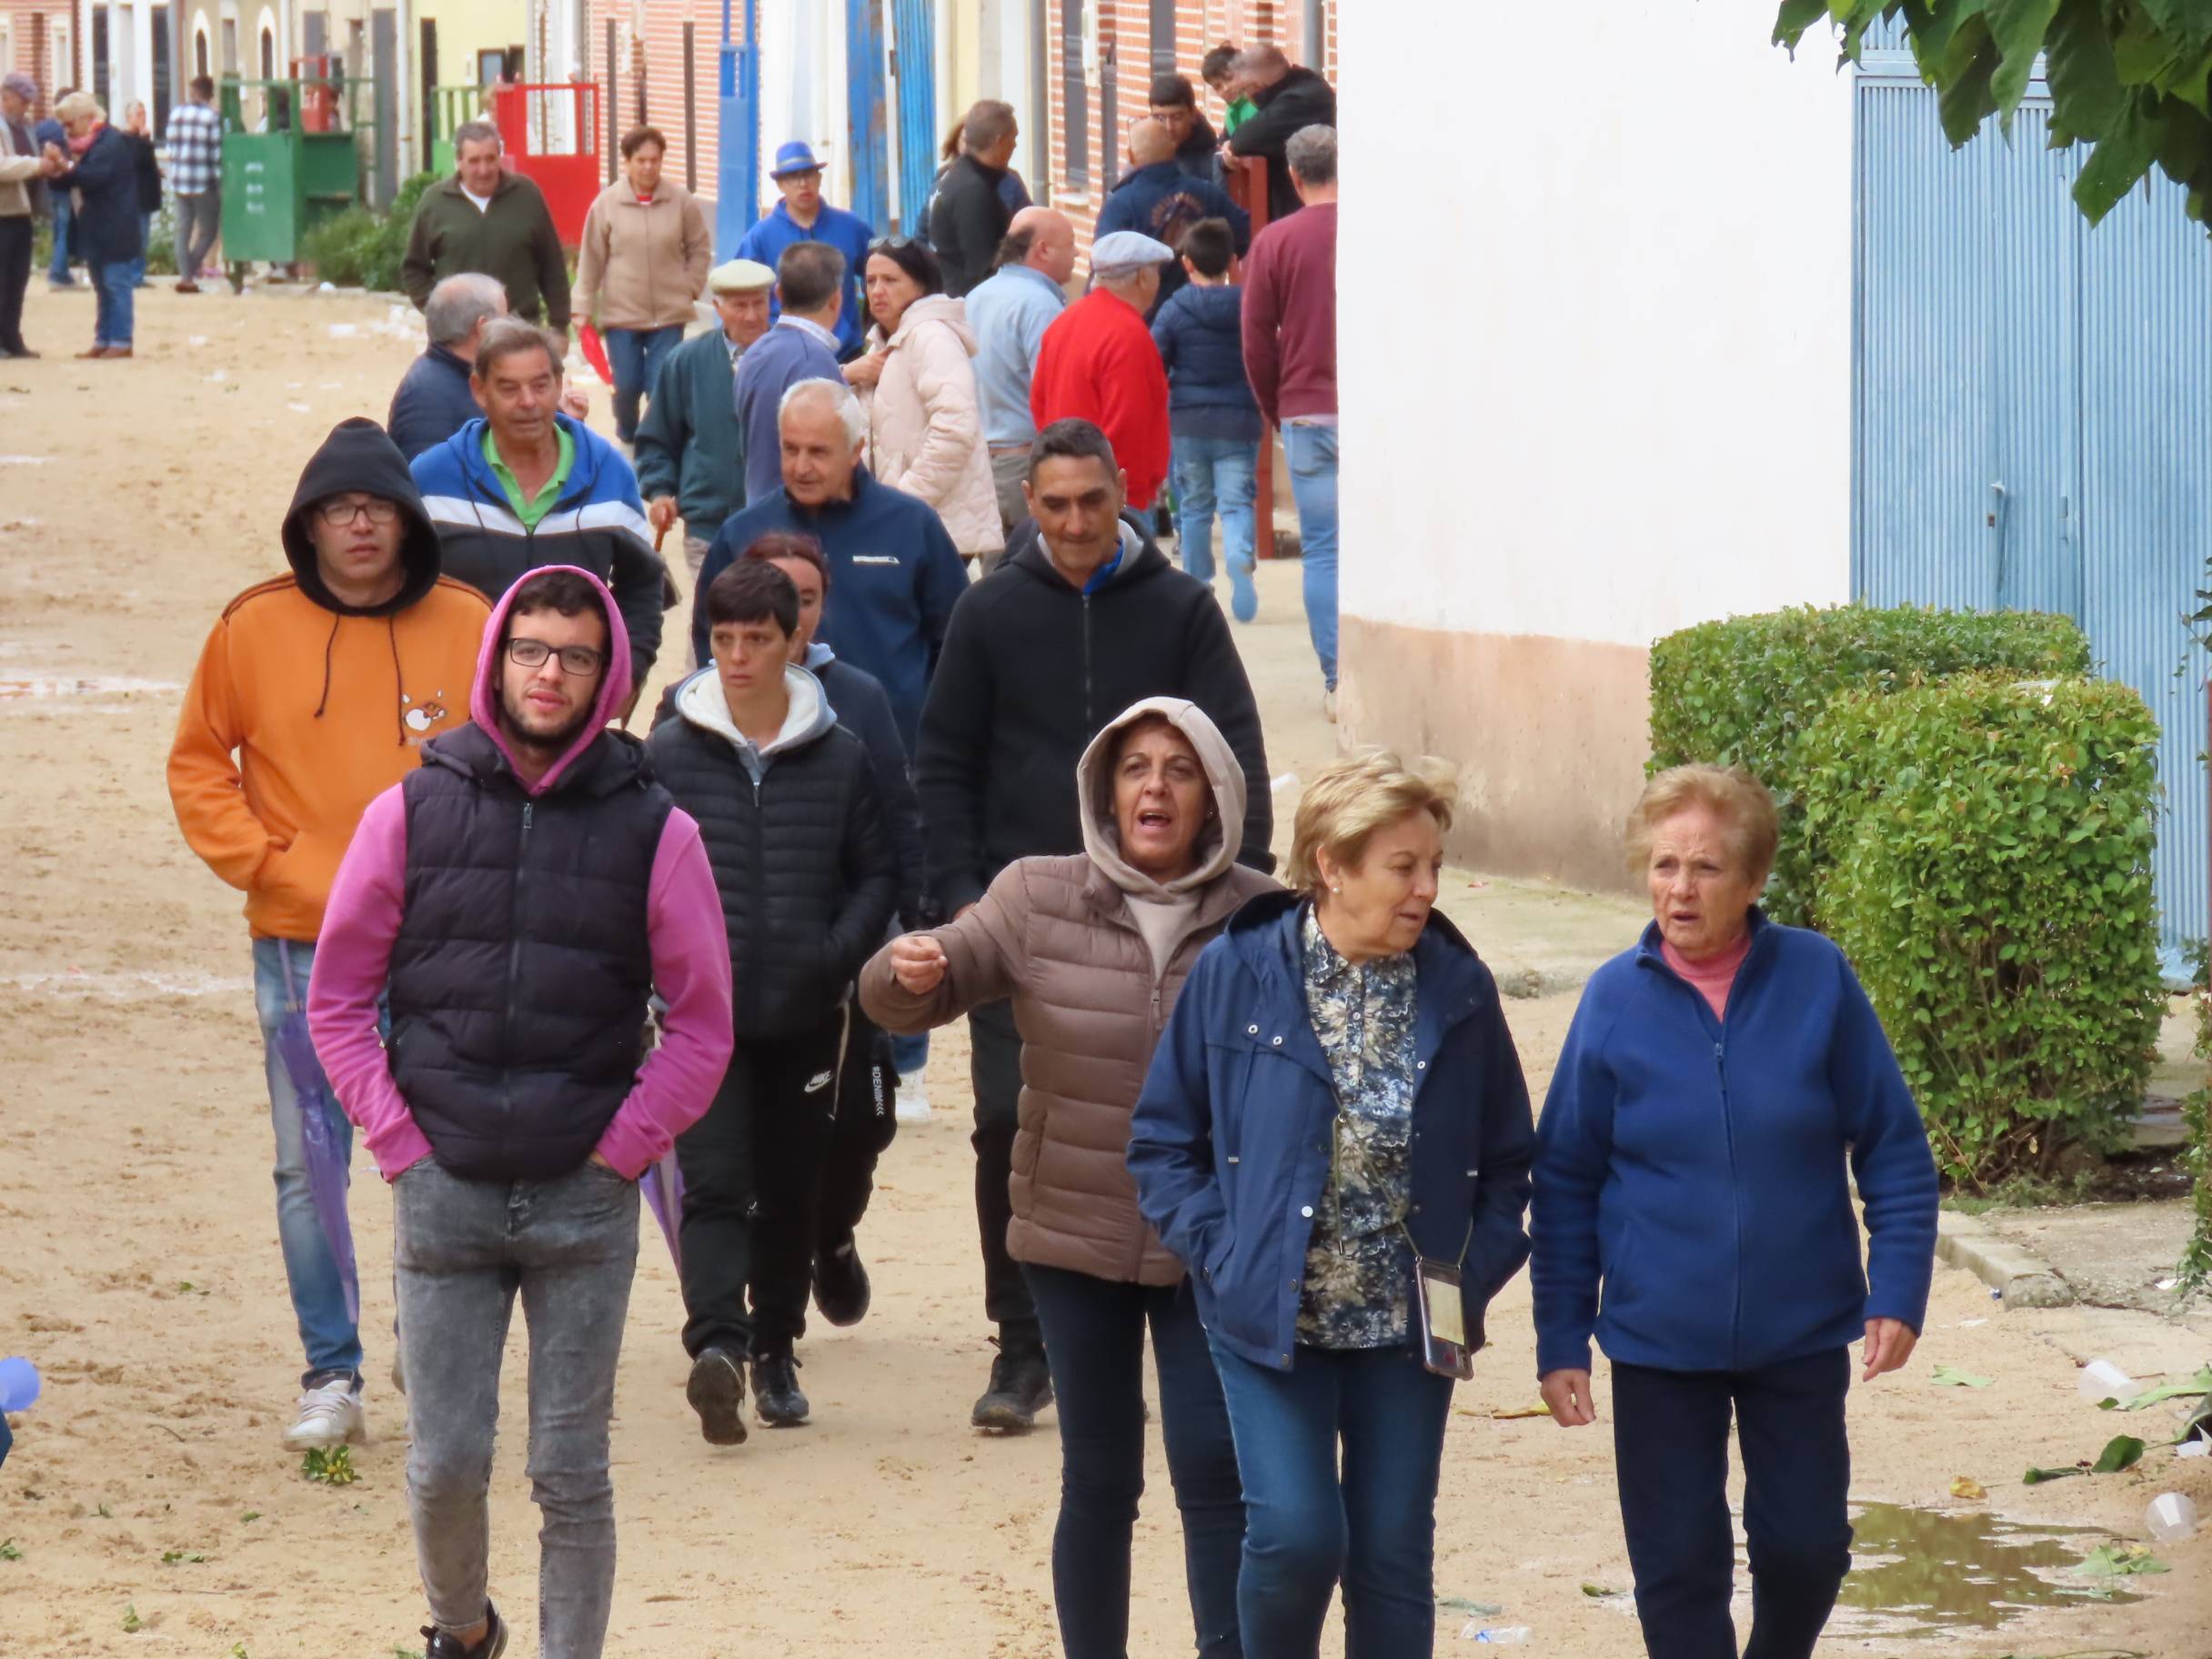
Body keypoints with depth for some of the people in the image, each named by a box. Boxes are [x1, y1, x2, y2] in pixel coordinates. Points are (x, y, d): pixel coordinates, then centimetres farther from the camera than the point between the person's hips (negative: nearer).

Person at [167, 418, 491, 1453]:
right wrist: (254, 861, -3)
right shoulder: (254, 630, 0)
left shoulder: (468, 627, 0)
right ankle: (331, 1377, 9)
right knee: (306, 1165, 1)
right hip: (300, 941, 0)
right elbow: (198, 759, 8)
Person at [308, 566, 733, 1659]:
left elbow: (702, 1025, 3)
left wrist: (619, 1150, -4)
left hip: (585, 1200, -1)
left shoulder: (655, 831, -1)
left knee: (571, 1472, 2)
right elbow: (336, 1001, 7)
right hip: (443, 1192, 1)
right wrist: (400, 1141, -1)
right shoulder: (412, 815, 1)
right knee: (444, 1464, 4)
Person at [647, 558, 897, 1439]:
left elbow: (877, 871, 9)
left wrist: (840, 952, -7)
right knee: (715, 1183, -14)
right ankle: (717, 1342, -25)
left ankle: (775, 1351, 23)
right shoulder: (668, 752, -1)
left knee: (792, 1193, 11)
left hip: (805, 1013, 2)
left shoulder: (840, 756, 2)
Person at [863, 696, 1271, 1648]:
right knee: (1098, 1483, 9)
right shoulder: (1039, 900, -1)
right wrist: (911, 973, -26)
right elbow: (897, 1002, -2)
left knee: (1214, 1474, -7)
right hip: (1075, 1240, 1)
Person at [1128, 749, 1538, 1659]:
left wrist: (1474, 1270, -5)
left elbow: (1509, 1159, 9)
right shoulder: (1236, 974, -6)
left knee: (1393, 1557, 4)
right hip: (1271, 1319, -2)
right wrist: (1224, 1253, -10)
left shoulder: (1460, 988, 0)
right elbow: (1163, 1141, 1)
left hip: (1407, 1329, 2)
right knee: (1296, 1535, -13)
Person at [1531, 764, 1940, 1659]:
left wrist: (1898, 1292, -8)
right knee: (1678, 1568, 3)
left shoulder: (1817, 980, -7)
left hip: (1801, 1336, 0)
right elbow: (1565, 1183, 1)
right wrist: (1561, 1340, -1)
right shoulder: (1615, 999, -5)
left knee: (1806, 1548, 9)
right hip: (1660, 1342, 0)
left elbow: (1894, 1150, -2)